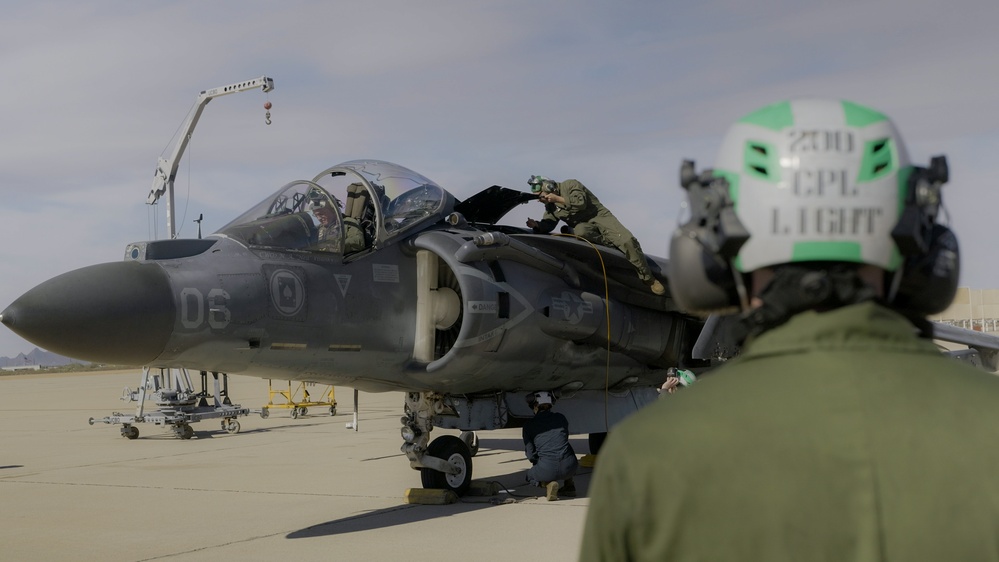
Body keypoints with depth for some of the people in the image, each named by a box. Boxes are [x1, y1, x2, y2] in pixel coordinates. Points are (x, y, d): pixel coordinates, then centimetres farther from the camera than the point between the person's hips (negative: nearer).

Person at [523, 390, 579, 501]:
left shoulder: (529, 425, 4)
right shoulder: (561, 418, 12)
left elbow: (530, 455, 0)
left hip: (547, 470, -3)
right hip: (568, 468, 4)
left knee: (530, 474, 32)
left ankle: (548, 483, 0)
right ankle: (569, 485, 26)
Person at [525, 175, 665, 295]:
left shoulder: (569, 185, -4)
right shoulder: (550, 207, 15)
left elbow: (580, 203, -18)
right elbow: (547, 225, 7)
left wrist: (558, 199, -17)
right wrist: (536, 225, -14)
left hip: (599, 216, -4)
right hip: (582, 224, 4)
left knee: (627, 241, -24)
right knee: (580, 231, -38)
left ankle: (648, 279, -12)